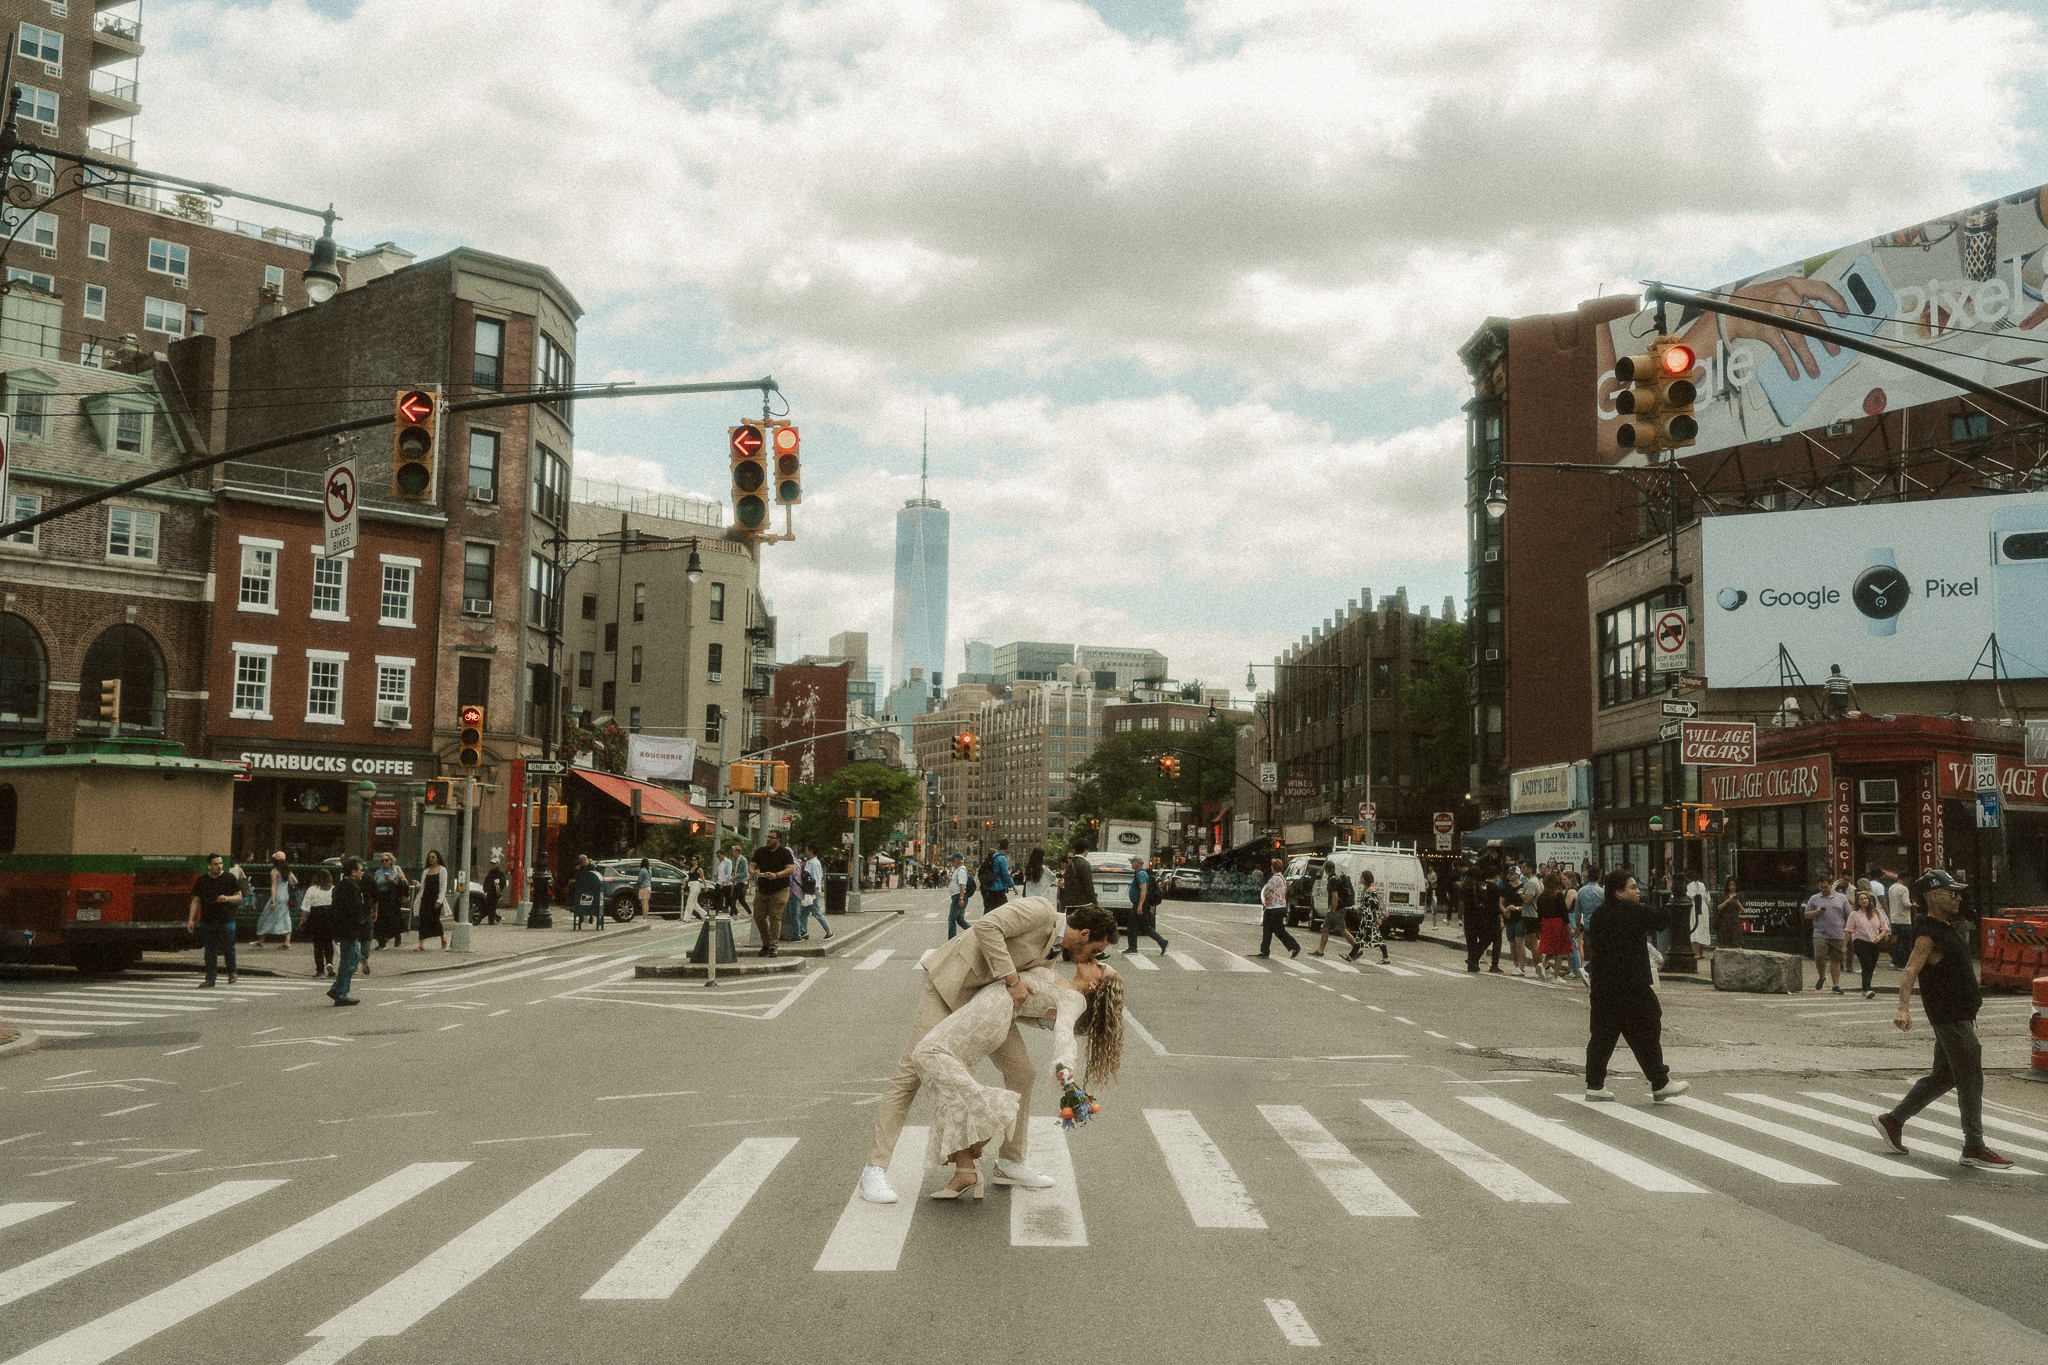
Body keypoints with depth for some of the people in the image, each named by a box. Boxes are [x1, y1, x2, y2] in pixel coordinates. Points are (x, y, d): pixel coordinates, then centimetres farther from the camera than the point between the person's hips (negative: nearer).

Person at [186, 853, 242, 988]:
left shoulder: (230, 878, 3)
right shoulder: (201, 880, 8)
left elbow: (239, 897, 4)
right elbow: (196, 901, 9)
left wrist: (227, 898, -16)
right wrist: (191, 919, 2)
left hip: (226, 921, -2)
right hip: (207, 921, 2)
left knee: (228, 948, -2)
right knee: (210, 952, 3)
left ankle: (232, 972, 22)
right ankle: (210, 980, 7)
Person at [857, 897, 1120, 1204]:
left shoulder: (1052, 953, 7)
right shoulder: (1037, 911, -20)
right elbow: (986, 927, -32)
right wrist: (1012, 979, -30)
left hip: (985, 998, 9)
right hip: (948, 986, -9)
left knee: (1020, 1071, 5)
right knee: (912, 1072, -11)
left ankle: (1010, 1162, 19)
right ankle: (875, 1170, -6)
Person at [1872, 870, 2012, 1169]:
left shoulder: (1946, 927, 15)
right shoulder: (1927, 934, -16)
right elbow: (1910, 971, -27)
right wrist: (1903, 1008, -41)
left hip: (1960, 1015, 10)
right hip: (1950, 1018, -10)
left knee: (1944, 1076, 13)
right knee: (1970, 1078, -7)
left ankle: (1892, 1120, 21)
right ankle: (1974, 1148, -1)